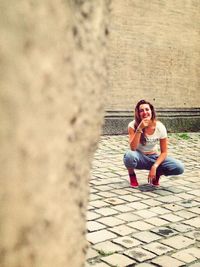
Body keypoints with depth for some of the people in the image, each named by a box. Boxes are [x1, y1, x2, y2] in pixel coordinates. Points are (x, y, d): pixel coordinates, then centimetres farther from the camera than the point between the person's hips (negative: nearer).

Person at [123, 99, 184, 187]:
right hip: (140, 158, -1)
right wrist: (140, 129, -37)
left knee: (179, 167, -23)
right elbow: (133, 148, -30)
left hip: (155, 157, 2)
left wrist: (154, 167, -23)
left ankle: (157, 174, 8)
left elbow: (164, 152, -9)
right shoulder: (133, 125, -18)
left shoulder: (160, 127, -14)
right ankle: (132, 175, -4)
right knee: (129, 155, -40)